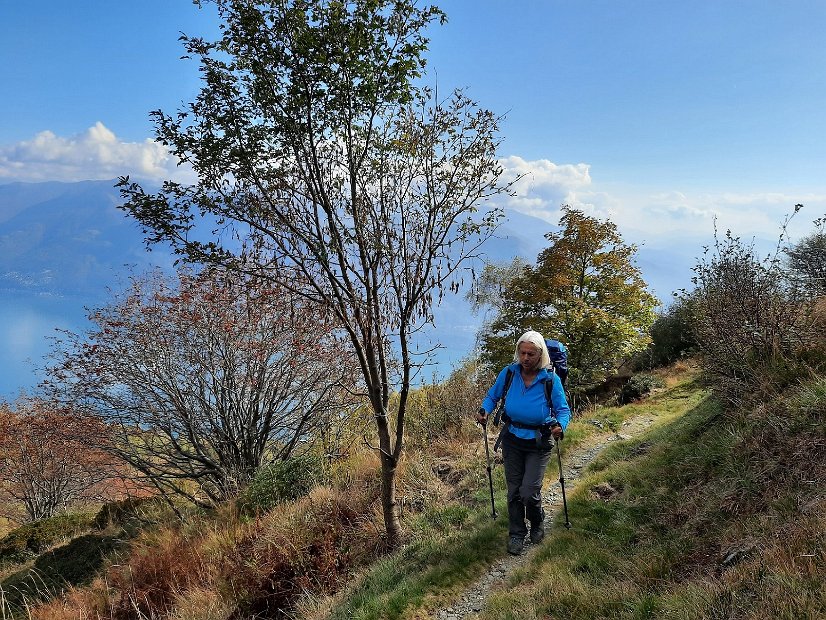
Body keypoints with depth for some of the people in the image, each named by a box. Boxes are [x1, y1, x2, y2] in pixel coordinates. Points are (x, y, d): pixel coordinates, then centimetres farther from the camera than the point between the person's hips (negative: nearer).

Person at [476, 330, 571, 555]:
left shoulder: (551, 380, -16)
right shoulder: (509, 373, -10)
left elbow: (563, 409, -9)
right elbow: (493, 396, 4)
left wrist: (560, 425, -29)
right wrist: (484, 410, -15)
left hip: (539, 443, -3)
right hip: (512, 439, 3)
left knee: (529, 492, -6)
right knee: (514, 491, 10)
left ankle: (537, 524, 27)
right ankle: (516, 534, 30)